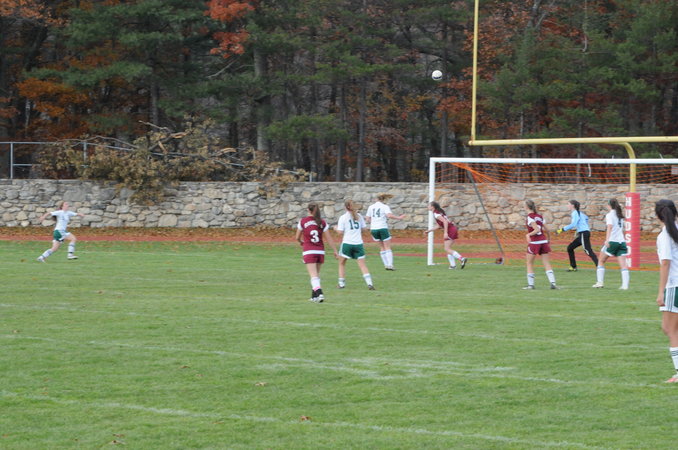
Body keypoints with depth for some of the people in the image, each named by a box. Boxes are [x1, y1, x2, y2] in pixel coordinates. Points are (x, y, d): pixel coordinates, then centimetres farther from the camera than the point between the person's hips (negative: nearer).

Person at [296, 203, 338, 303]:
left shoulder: (303, 221, -3)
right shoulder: (322, 222, 2)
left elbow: (297, 237, 6)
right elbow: (329, 238, 0)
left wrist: (301, 242, 28)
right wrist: (335, 250, 6)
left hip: (309, 252, -3)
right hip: (320, 251, 3)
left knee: (313, 275, -9)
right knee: (316, 274, 18)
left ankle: (319, 293, -29)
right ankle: (314, 296, 25)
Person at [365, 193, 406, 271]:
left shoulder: (371, 207, 10)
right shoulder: (385, 207, -3)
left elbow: (367, 219, 9)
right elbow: (389, 215, -20)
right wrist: (398, 218, -12)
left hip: (373, 229, 4)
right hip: (383, 228, -4)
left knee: (382, 248, 14)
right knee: (387, 247, 1)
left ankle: (386, 264, 10)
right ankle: (389, 264, -9)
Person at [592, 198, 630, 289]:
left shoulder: (610, 215, -3)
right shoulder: (620, 215, 16)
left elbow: (610, 227, -18)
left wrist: (607, 240, -27)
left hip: (612, 241, -5)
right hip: (622, 241, 5)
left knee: (601, 261, 10)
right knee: (623, 264, -3)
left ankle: (600, 282, 5)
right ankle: (625, 285, -13)